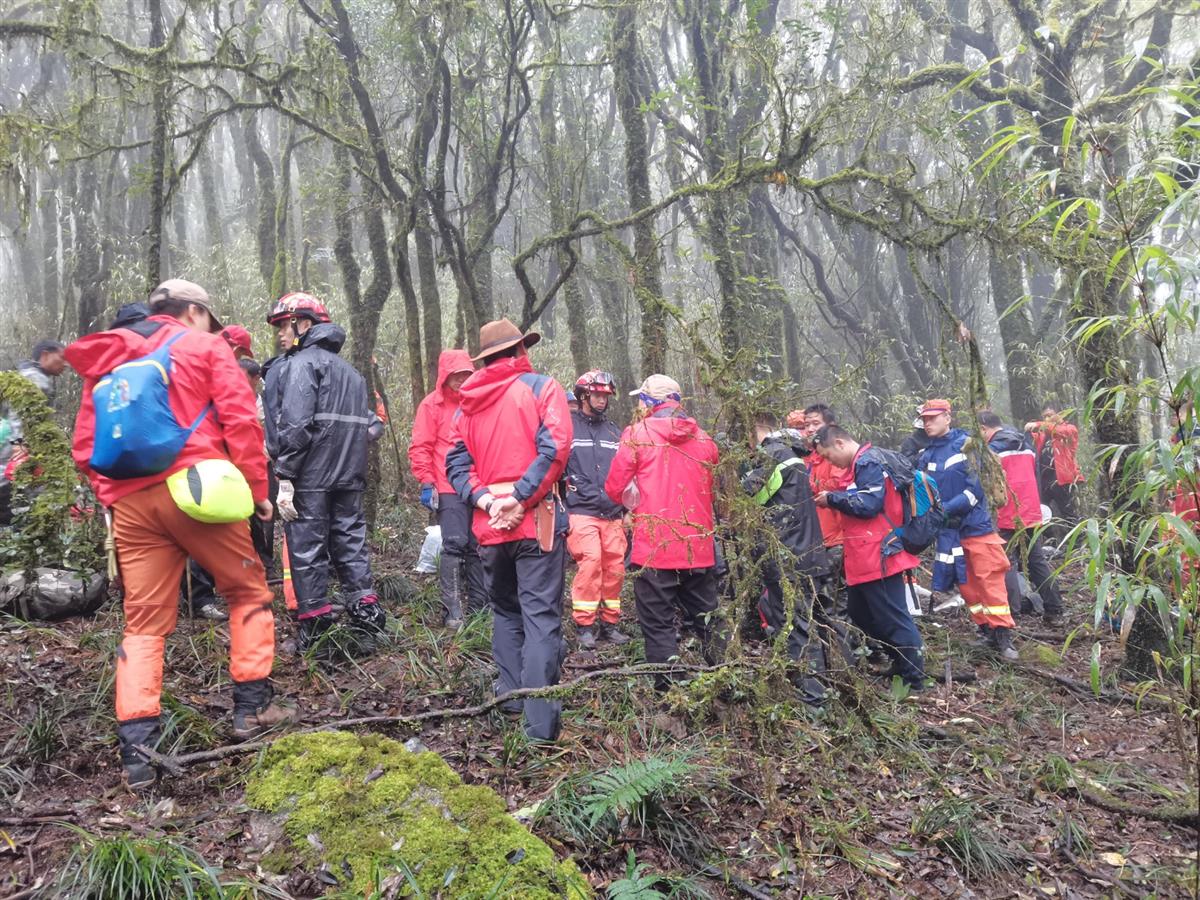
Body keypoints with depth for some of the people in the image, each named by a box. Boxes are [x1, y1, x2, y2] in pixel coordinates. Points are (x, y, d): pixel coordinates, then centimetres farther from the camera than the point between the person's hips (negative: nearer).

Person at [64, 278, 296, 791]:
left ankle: (137, 752, 3)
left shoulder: (107, 359, 22)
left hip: (129, 502, 5)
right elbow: (240, 420, -4)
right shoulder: (205, 346, 8)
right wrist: (256, 488, 1)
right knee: (249, 594, 13)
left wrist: (111, 493, 18)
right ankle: (253, 708, 15)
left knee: (143, 624, 9)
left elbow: (84, 445, 16)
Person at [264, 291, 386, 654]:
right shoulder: (349, 370, 21)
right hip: (349, 477, 8)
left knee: (307, 552, 0)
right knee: (351, 546, 12)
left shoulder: (302, 363, -6)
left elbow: (296, 425, -18)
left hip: (310, 478, -8)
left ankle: (316, 633, 4)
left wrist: (285, 477, -17)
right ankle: (367, 621, 10)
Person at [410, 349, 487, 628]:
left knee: (478, 547, 8)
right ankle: (452, 611, -6)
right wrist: (426, 482, -9)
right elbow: (420, 448, 0)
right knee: (455, 544, -10)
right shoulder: (433, 404, 4)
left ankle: (478, 605, 17)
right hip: (449, 488, -5)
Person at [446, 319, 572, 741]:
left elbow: (456, 463, 5)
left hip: (489, 527, 4)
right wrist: (520, 497, -15)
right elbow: (555, 447, -15)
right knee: (541, 618, -3)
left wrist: (486, 500, -6)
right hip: (536, 521, -4)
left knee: (505, 611, 22)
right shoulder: (541, 387, -1)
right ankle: (540, 724, -6)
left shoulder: (469, 402, 12)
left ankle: (510, 696, 27)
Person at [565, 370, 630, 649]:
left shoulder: (614, 433, 19)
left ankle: (609, 624, 15)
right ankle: (584, 626, -7)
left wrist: (627, 509, 16)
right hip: (581, 512, -5)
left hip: (613, 515, 5)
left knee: (615, 568, 2)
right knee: (591, 561, -17)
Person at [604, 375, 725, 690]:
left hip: (654, 546, -4)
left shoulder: (637, 433, -6)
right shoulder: (704, 439, 8)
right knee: (707, 619, 17)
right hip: (699, 546, 5)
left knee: (658, 625, 4)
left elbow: (615, 488, -6)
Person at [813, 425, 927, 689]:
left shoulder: (868, 462, -15)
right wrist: (834, 499, 4)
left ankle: (915, 680, 6)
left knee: (893, 619, -3)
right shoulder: (859, 464, 16)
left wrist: (832, 498, -14)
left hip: (878, 557, -11)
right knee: (860, 614, 19)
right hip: (864, 558, 11)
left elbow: (869, 505, -24)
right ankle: (901, 665, 30)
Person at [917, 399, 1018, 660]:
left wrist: (945, 508, -22)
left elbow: (976, 489, -15)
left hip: (976, 525, -5)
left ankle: (1003, 635, 2)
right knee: (966, 584, 10)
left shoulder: (966, 445, -9)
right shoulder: (925, 455, 5)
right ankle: (986, 630, 21)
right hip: (948, 530, 5)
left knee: (990, 581, -4)